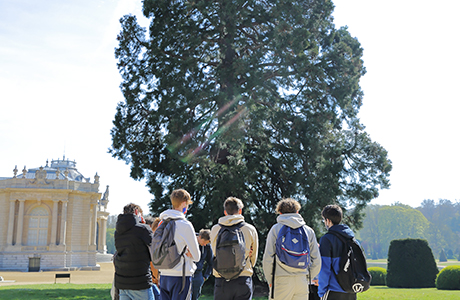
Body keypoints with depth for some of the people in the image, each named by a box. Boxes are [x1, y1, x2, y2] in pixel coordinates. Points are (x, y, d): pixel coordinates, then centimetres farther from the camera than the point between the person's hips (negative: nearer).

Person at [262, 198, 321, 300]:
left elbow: (268, 258, -3)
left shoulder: (276, 229, 2)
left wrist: (270, 280, 7)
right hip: (302, 281, 3)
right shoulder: (309, 230, 11)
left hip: (282, 280, -3)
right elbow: (316, 260, 10)